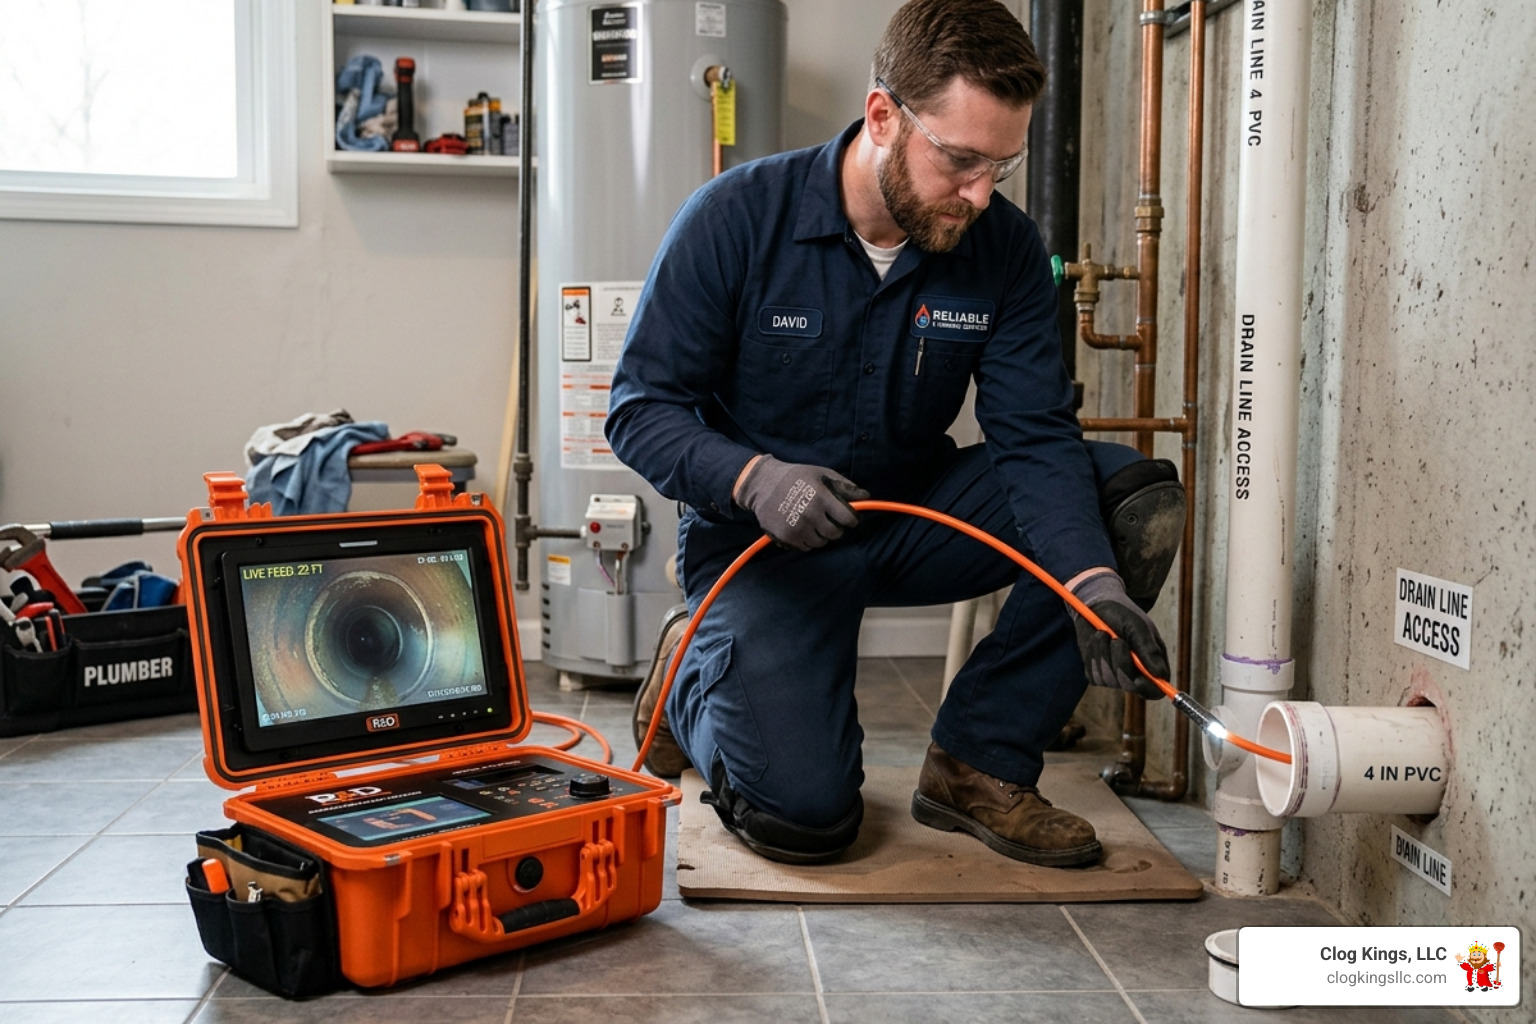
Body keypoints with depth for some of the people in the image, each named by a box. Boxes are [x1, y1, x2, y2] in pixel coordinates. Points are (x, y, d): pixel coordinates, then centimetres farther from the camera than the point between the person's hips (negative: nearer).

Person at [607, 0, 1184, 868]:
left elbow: (1036, 437, -13)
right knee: (803, 816, -20)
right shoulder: (737, 218, -17)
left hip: (916, 514, 4)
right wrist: (756, 478, -34)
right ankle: (691, 680, 16)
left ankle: (980, 764, -7)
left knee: (1143, 497, -16)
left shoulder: (1007, 250, -8)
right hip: (762, 538, -4)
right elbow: (640, 409, -14)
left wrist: (1092, 583, -31)